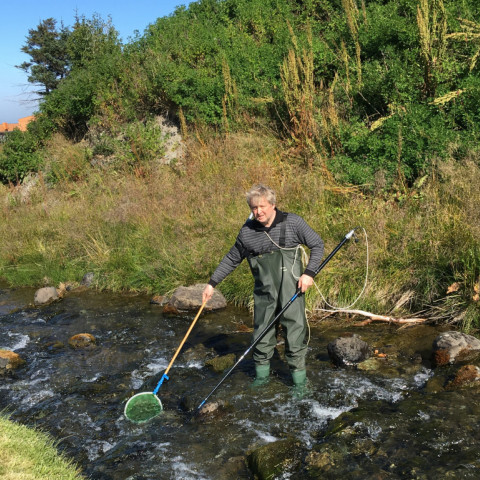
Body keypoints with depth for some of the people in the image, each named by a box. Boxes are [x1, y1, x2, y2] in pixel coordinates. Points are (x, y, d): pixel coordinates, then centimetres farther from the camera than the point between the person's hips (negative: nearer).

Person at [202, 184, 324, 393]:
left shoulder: (292, 222, -4)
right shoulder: (247, 232, 3)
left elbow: (317, 244, 4)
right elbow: (232, 259, 15)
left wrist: (309, 273, -8)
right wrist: (212, 283, 15)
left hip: (291, 290, -2)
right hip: (264, 293, 3)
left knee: (295, 332, 0)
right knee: (262, 335, 8)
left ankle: (299, 379, 14)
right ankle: (261, 375, 27)